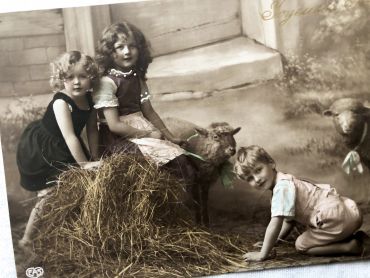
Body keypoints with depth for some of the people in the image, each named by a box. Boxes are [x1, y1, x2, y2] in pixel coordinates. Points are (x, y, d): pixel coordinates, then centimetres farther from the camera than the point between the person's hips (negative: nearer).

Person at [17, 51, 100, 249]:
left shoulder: (89, 99, -9)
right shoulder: (61, 102, -31)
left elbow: (92, 129, -3)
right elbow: (70, 137, -34)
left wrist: (94, 158, -8)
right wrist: (84, 164, -31)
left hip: (60, 149, 8)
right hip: (39, 150, -8)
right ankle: (27, 238, 8)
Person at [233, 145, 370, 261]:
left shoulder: (282, 187, -18)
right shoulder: (286, 182, 14)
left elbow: (276, 223, -22)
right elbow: (289, 218, 22)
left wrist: (262, 254, -17)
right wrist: (276, 239, 19)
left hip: (336, 217, -10)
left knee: (301, 245, -2)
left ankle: (349, 247, -8)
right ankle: (355, 238, 16)